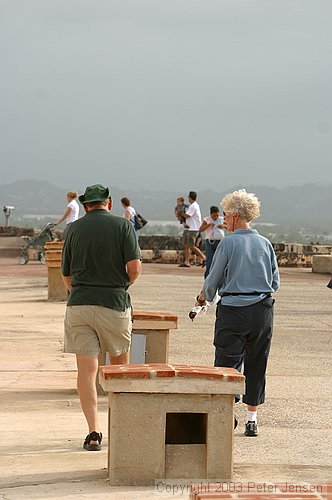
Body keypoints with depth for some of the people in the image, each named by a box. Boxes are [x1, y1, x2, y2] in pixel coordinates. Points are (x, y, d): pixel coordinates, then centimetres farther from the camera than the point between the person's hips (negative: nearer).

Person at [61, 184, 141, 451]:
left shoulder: (75, 228, 5)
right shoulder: (123, 225, -1)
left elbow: (66, 274, 10)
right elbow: (135, 267, -12)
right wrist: (122, 285, 8)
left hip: (79, 303, 1)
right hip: (114, 304, -1)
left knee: (87, 369, 1)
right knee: (120, 363, 19)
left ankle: (94, 432, -6)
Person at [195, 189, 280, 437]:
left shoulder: (228, 243, -7)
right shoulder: (265, 244, 5)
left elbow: (214, 279, 0)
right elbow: (275, 282, 8)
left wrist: (204, 297, 20)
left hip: (233, 311, -4)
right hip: (263, 309, 4)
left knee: (227, 362, 0)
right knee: (256, 365, 11)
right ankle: (252, 419, 14)